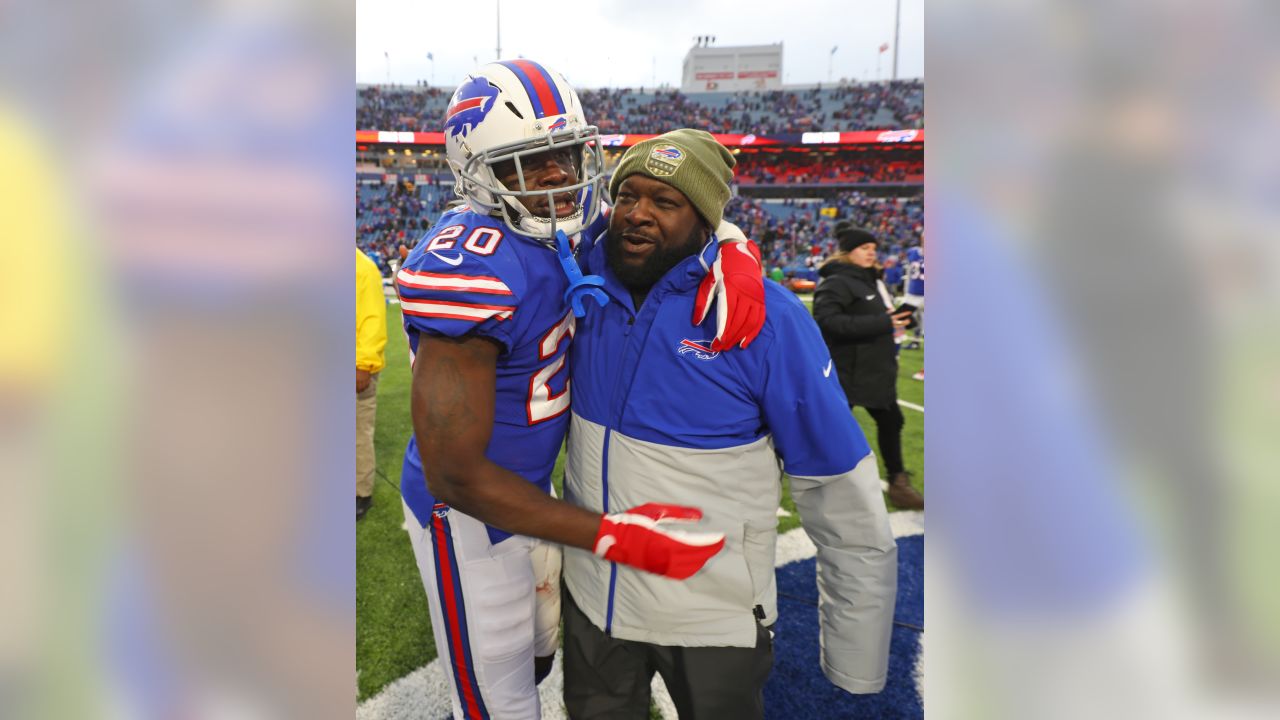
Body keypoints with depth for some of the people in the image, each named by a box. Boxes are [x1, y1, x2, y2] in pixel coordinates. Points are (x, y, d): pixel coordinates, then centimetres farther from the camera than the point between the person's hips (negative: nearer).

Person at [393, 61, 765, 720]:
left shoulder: (569, 232, -8)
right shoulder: (473, 270, -32)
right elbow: (455, 474, -30)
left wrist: (729, 256, -20)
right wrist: (612, 535, -31)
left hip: (528, 490, 8)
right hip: (468, 516, -8)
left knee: (537, 653, 29)